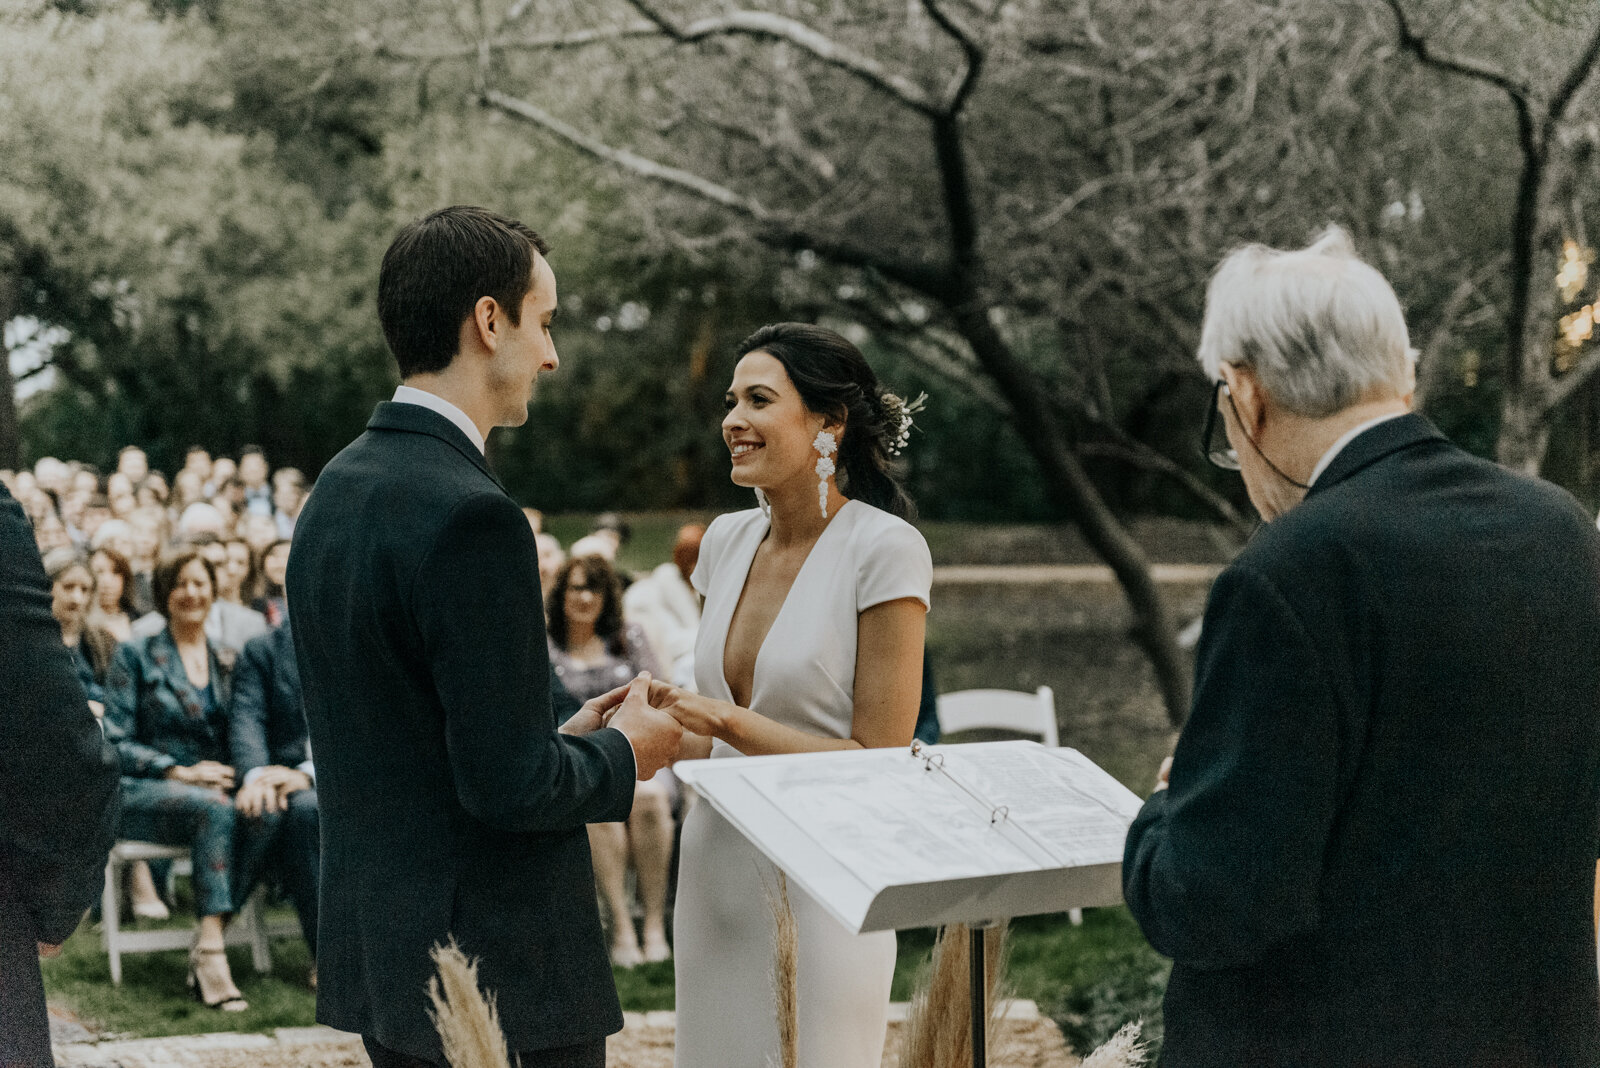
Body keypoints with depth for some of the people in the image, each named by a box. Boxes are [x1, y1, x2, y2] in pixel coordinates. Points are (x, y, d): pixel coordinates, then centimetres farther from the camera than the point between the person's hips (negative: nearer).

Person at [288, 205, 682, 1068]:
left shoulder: (336, 492, 9)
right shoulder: (470, 517, -20)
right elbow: (507, 787, -21)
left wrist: (557, 738, 15)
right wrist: (624, 754, -3)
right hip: (499, 965, -9)